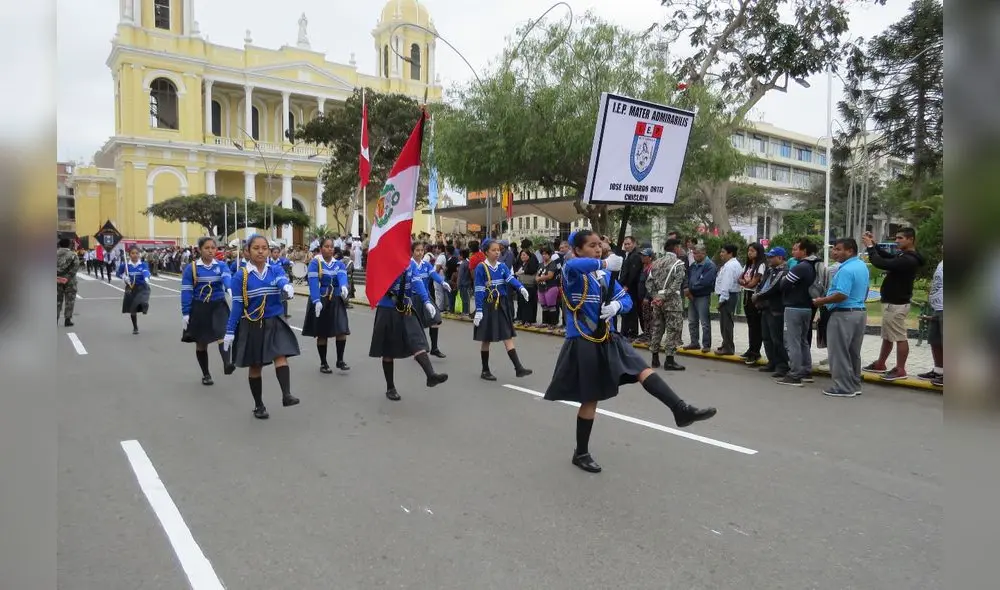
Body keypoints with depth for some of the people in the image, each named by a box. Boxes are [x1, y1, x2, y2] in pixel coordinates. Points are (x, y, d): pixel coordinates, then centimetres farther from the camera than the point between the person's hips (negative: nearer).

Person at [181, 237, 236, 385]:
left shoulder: (221, 266, -1)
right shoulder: (191, 268, -5)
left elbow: (227, 278, -23)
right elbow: (186, 291, -5)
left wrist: (230, 289, -45)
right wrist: (185, 313, -9)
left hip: (218, 305, 0)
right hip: (199, 308, 0)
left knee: (223, 334, -24)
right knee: (201, 343, 9)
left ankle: (227, 364, -39)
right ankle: (206, 374, 24)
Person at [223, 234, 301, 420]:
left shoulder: (276, 270, -1)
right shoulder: (240, 276, -7)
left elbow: (283, 280, -23)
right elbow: (237, 305, -5)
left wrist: (288, 287, -48)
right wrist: (230, 332, -5)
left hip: (275, 322, 1)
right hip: (251, 326, -1)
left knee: (280, 356, -17)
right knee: (255, 366, 8)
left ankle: (286, 395, -24)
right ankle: (259, 405, 21)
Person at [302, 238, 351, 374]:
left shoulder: (339, 264, 5)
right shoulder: (315, 263, -6)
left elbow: (342, 276, -15)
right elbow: (313, 283, -16)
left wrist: (344, 287, -38)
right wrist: (316, 301, -27)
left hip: (336, 301, 3)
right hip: (320, 302, -3)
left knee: (342, 331, -5)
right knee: (322, 334, 5)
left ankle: (340, 361, 11)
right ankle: (323, 363, 18)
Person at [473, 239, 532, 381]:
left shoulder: (502, 266, 5)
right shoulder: (481, 268, -10)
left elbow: (511, 278, -13)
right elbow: (479, 290, -12)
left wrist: (521, 288, -34)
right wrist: (478, 310, -15)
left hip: (502, 304, 5)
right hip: (487, 305, -4)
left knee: (508, 337, 2)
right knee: (486, 339, 5)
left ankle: (518, 368, -2)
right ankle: (485, 370, 18)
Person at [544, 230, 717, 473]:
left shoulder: (605, 275, 9)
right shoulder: (573, 274, -12)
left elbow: (626, 299, 9)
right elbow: (571, 265, -38)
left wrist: (617, 305, -13)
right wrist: (604, 263, -40)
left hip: (609, 340, 6)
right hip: (584, 344, -6)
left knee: (644, 370, -9)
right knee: (590, 399, 4)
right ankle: (581, 454, 20)